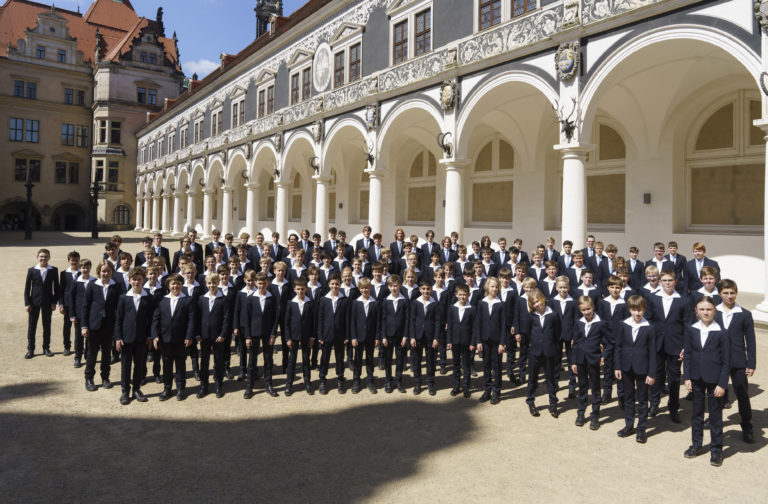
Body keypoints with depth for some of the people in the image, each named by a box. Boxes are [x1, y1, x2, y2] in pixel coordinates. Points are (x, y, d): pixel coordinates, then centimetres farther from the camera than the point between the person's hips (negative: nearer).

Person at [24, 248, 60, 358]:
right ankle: (30, 349, 15)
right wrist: (27, 303, -5)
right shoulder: (31, 270, -1)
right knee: (31, 326, 5)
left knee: (47, 325, 8)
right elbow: (27, 287, 1)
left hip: (48, 302, 0)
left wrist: (54, 302, -3)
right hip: (34, 302, 0)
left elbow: (56, 287, 3)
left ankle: (46, 348, 19)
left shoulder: (53, 270, 0)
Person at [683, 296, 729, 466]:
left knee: (715, 415, 8)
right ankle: (696, 444, 29)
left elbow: (726, 361, -7)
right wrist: (687, 377, 0)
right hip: (696, 378, 3)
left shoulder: (721, 333, -10)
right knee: (697, 412, 15)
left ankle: (716, 449, 21)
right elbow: (687, 354, 3)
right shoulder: (691, 330, -1)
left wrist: (722, 384, -10)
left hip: (714, 380, -3)